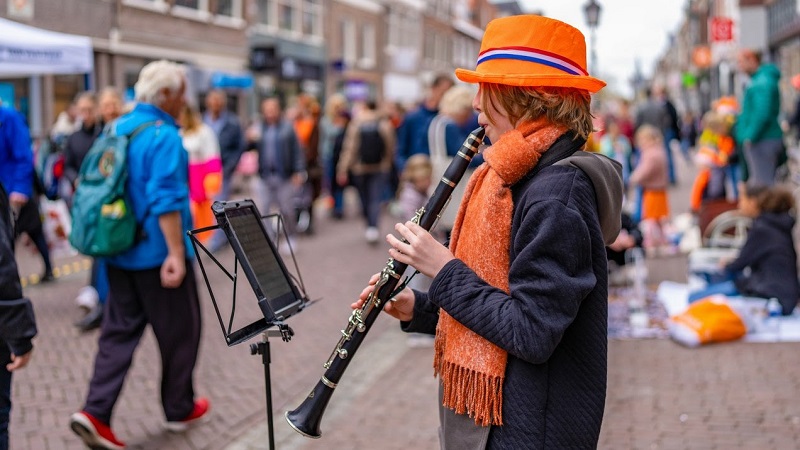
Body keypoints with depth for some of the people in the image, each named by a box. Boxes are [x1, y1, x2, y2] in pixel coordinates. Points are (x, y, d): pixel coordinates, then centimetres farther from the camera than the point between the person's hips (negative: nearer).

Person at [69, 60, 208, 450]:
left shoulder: (119, 128, 9)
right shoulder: (164, 136, -17)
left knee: (119, 330, 10)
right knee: (180, 331, 9)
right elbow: (166, 200, -24)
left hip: (120, 251, 8)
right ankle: (179, 409, 23)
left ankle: (95, 412, 0)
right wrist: (176, 253, -24)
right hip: (157, 253, -7)